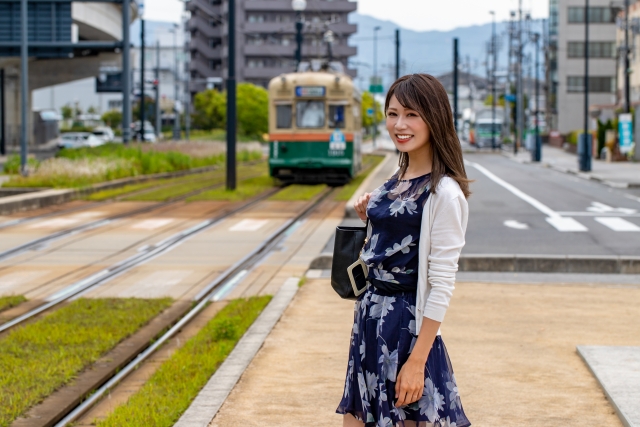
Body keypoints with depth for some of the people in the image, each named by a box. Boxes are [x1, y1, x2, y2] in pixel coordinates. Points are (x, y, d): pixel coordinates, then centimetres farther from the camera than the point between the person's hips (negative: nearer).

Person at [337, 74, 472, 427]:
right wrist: (369, 221, 3)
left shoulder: (444, 193, -15)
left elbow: (441, 285, -17)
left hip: (407, 326, -8)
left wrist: (417, 361, -20)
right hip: (370, 319, 8)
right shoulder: (396, 182, 9)